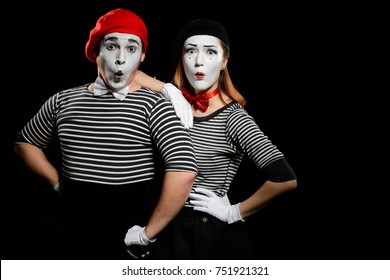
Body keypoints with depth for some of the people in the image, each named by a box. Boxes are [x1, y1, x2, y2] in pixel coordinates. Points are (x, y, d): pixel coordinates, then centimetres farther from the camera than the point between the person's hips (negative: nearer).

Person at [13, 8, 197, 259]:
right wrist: (58, 183, 8)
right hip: (76, 242, 4)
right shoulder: (64, 101, 3)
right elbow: (26, 143, 19)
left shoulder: (153, 106, -12)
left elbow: (183, 171, -24)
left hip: (132, 246, -4)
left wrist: (147, 233, -20)